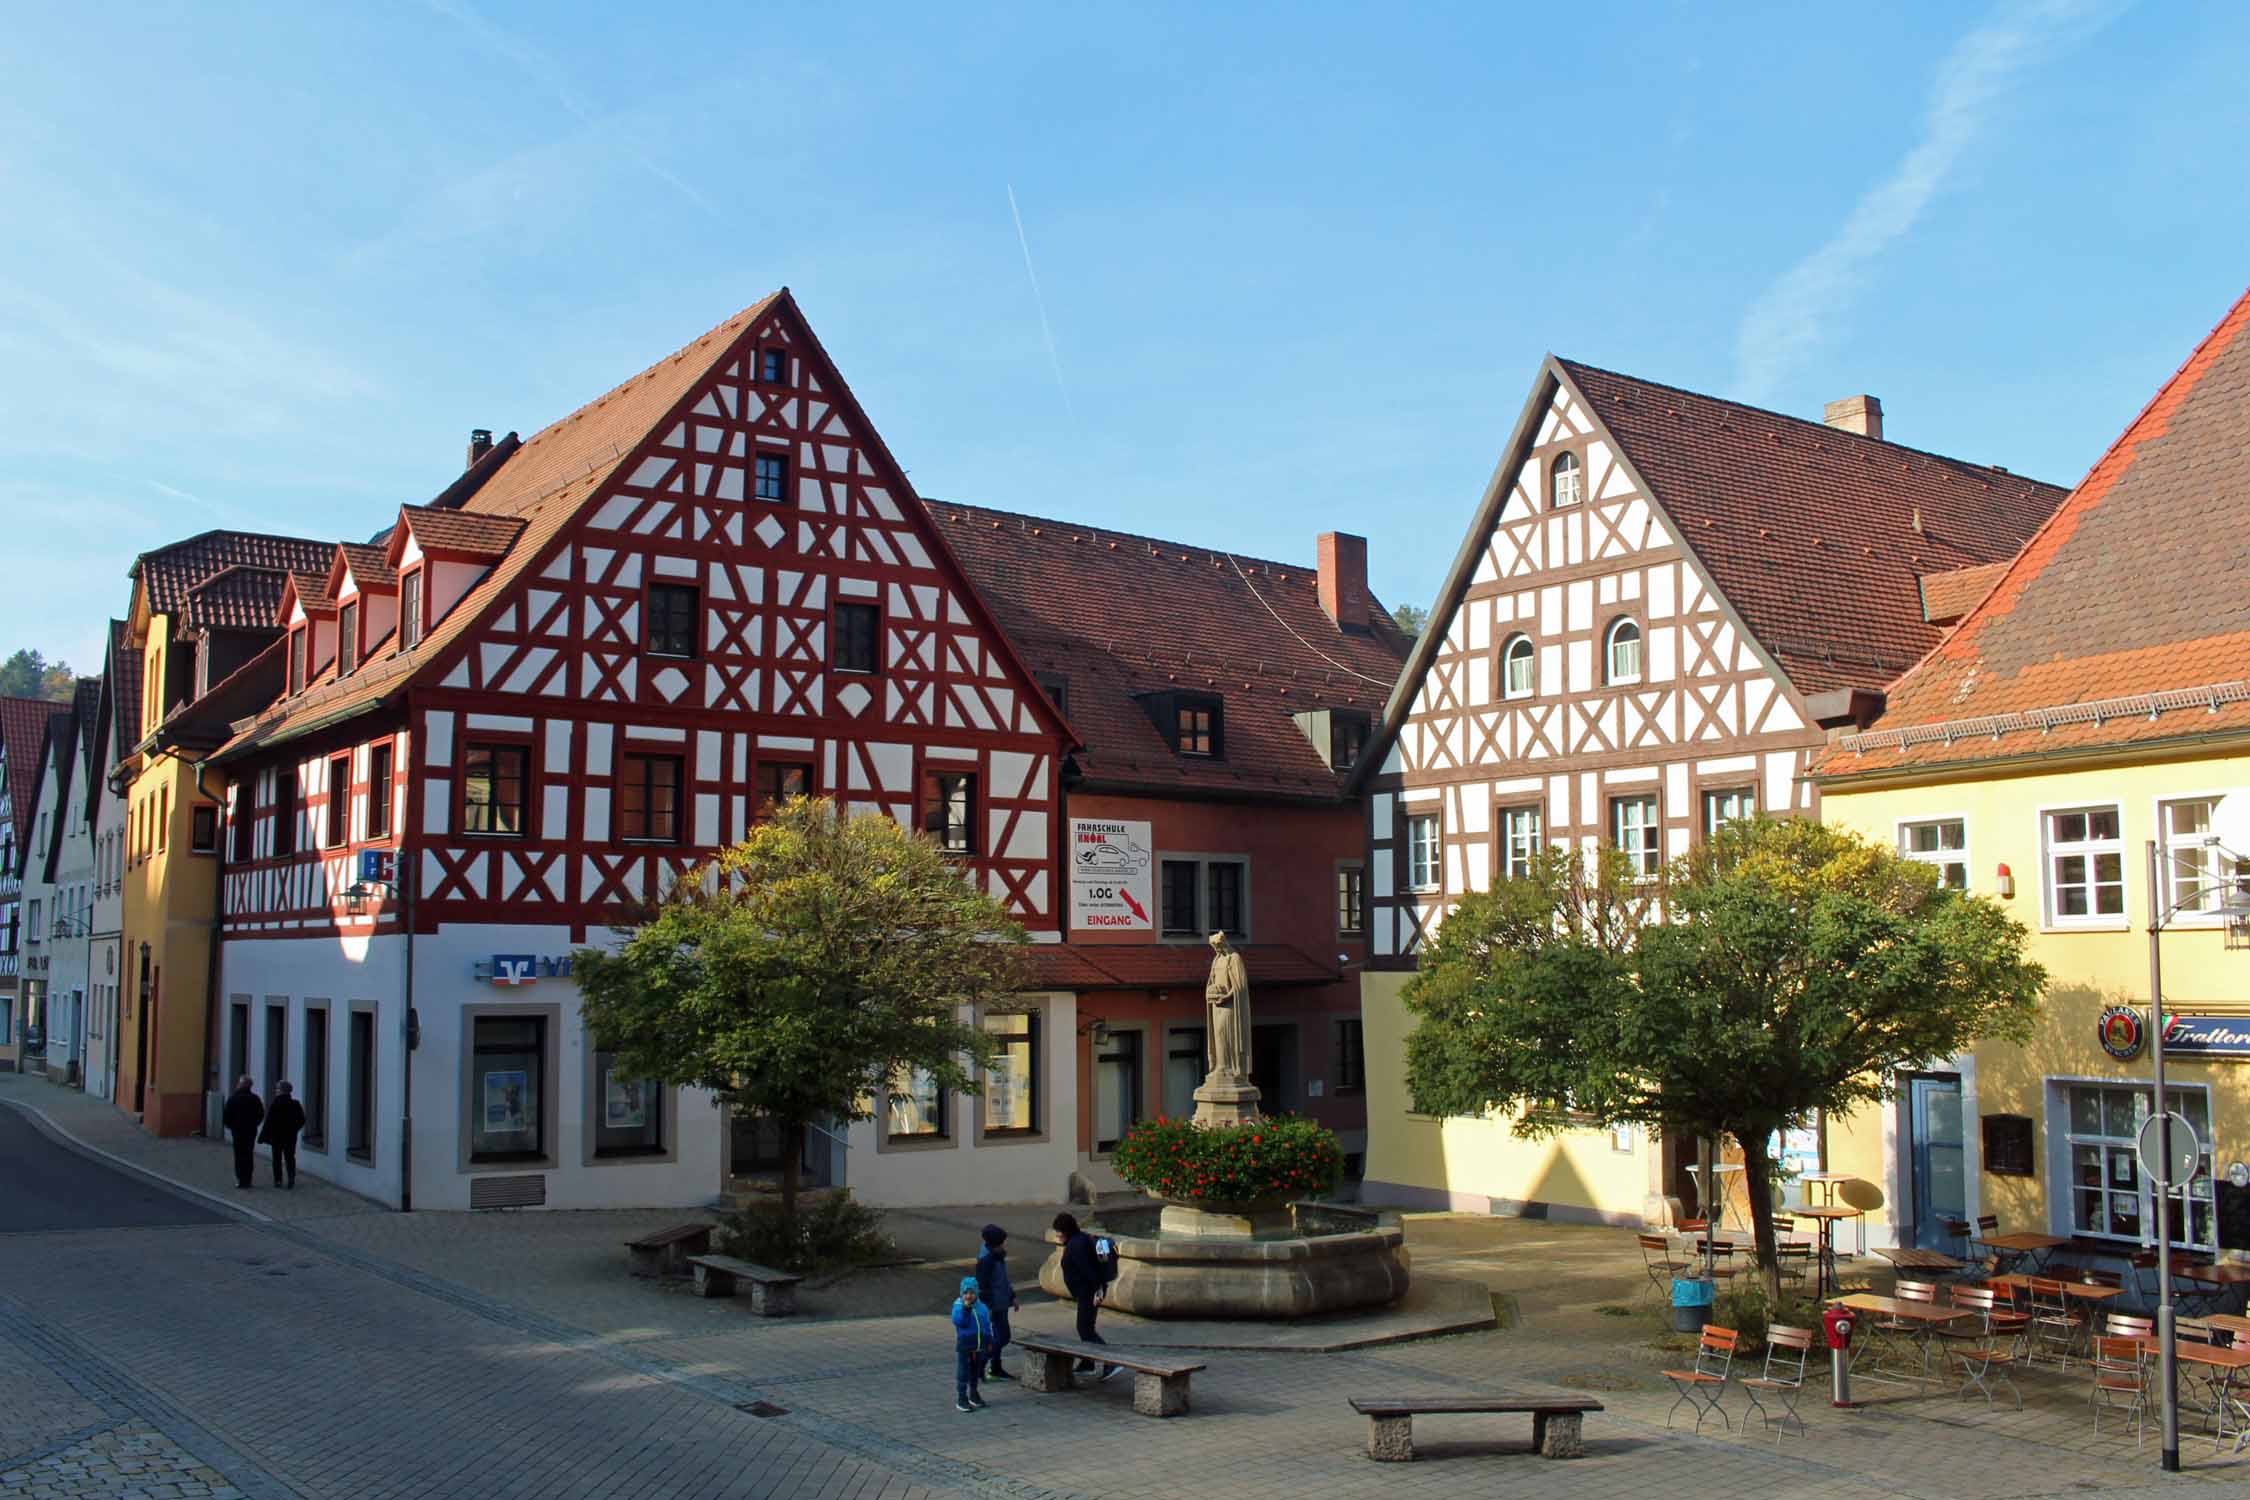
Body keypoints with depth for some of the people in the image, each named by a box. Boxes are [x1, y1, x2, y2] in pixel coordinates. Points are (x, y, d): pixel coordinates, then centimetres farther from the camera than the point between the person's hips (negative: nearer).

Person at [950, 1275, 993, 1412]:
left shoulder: (982, 1307, 5)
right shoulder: (958, 1306, -8)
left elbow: (988, 1325, 14)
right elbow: (959, 1322, -23)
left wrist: (989, 1343, 15)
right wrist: (965, 1308, -30)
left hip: (980, 1346, 5)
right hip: (964, 1346, -5)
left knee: (976, 1372, 17)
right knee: (963, 1373, -1)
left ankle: (973, 1395, 32)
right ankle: (961, 1399, 6)